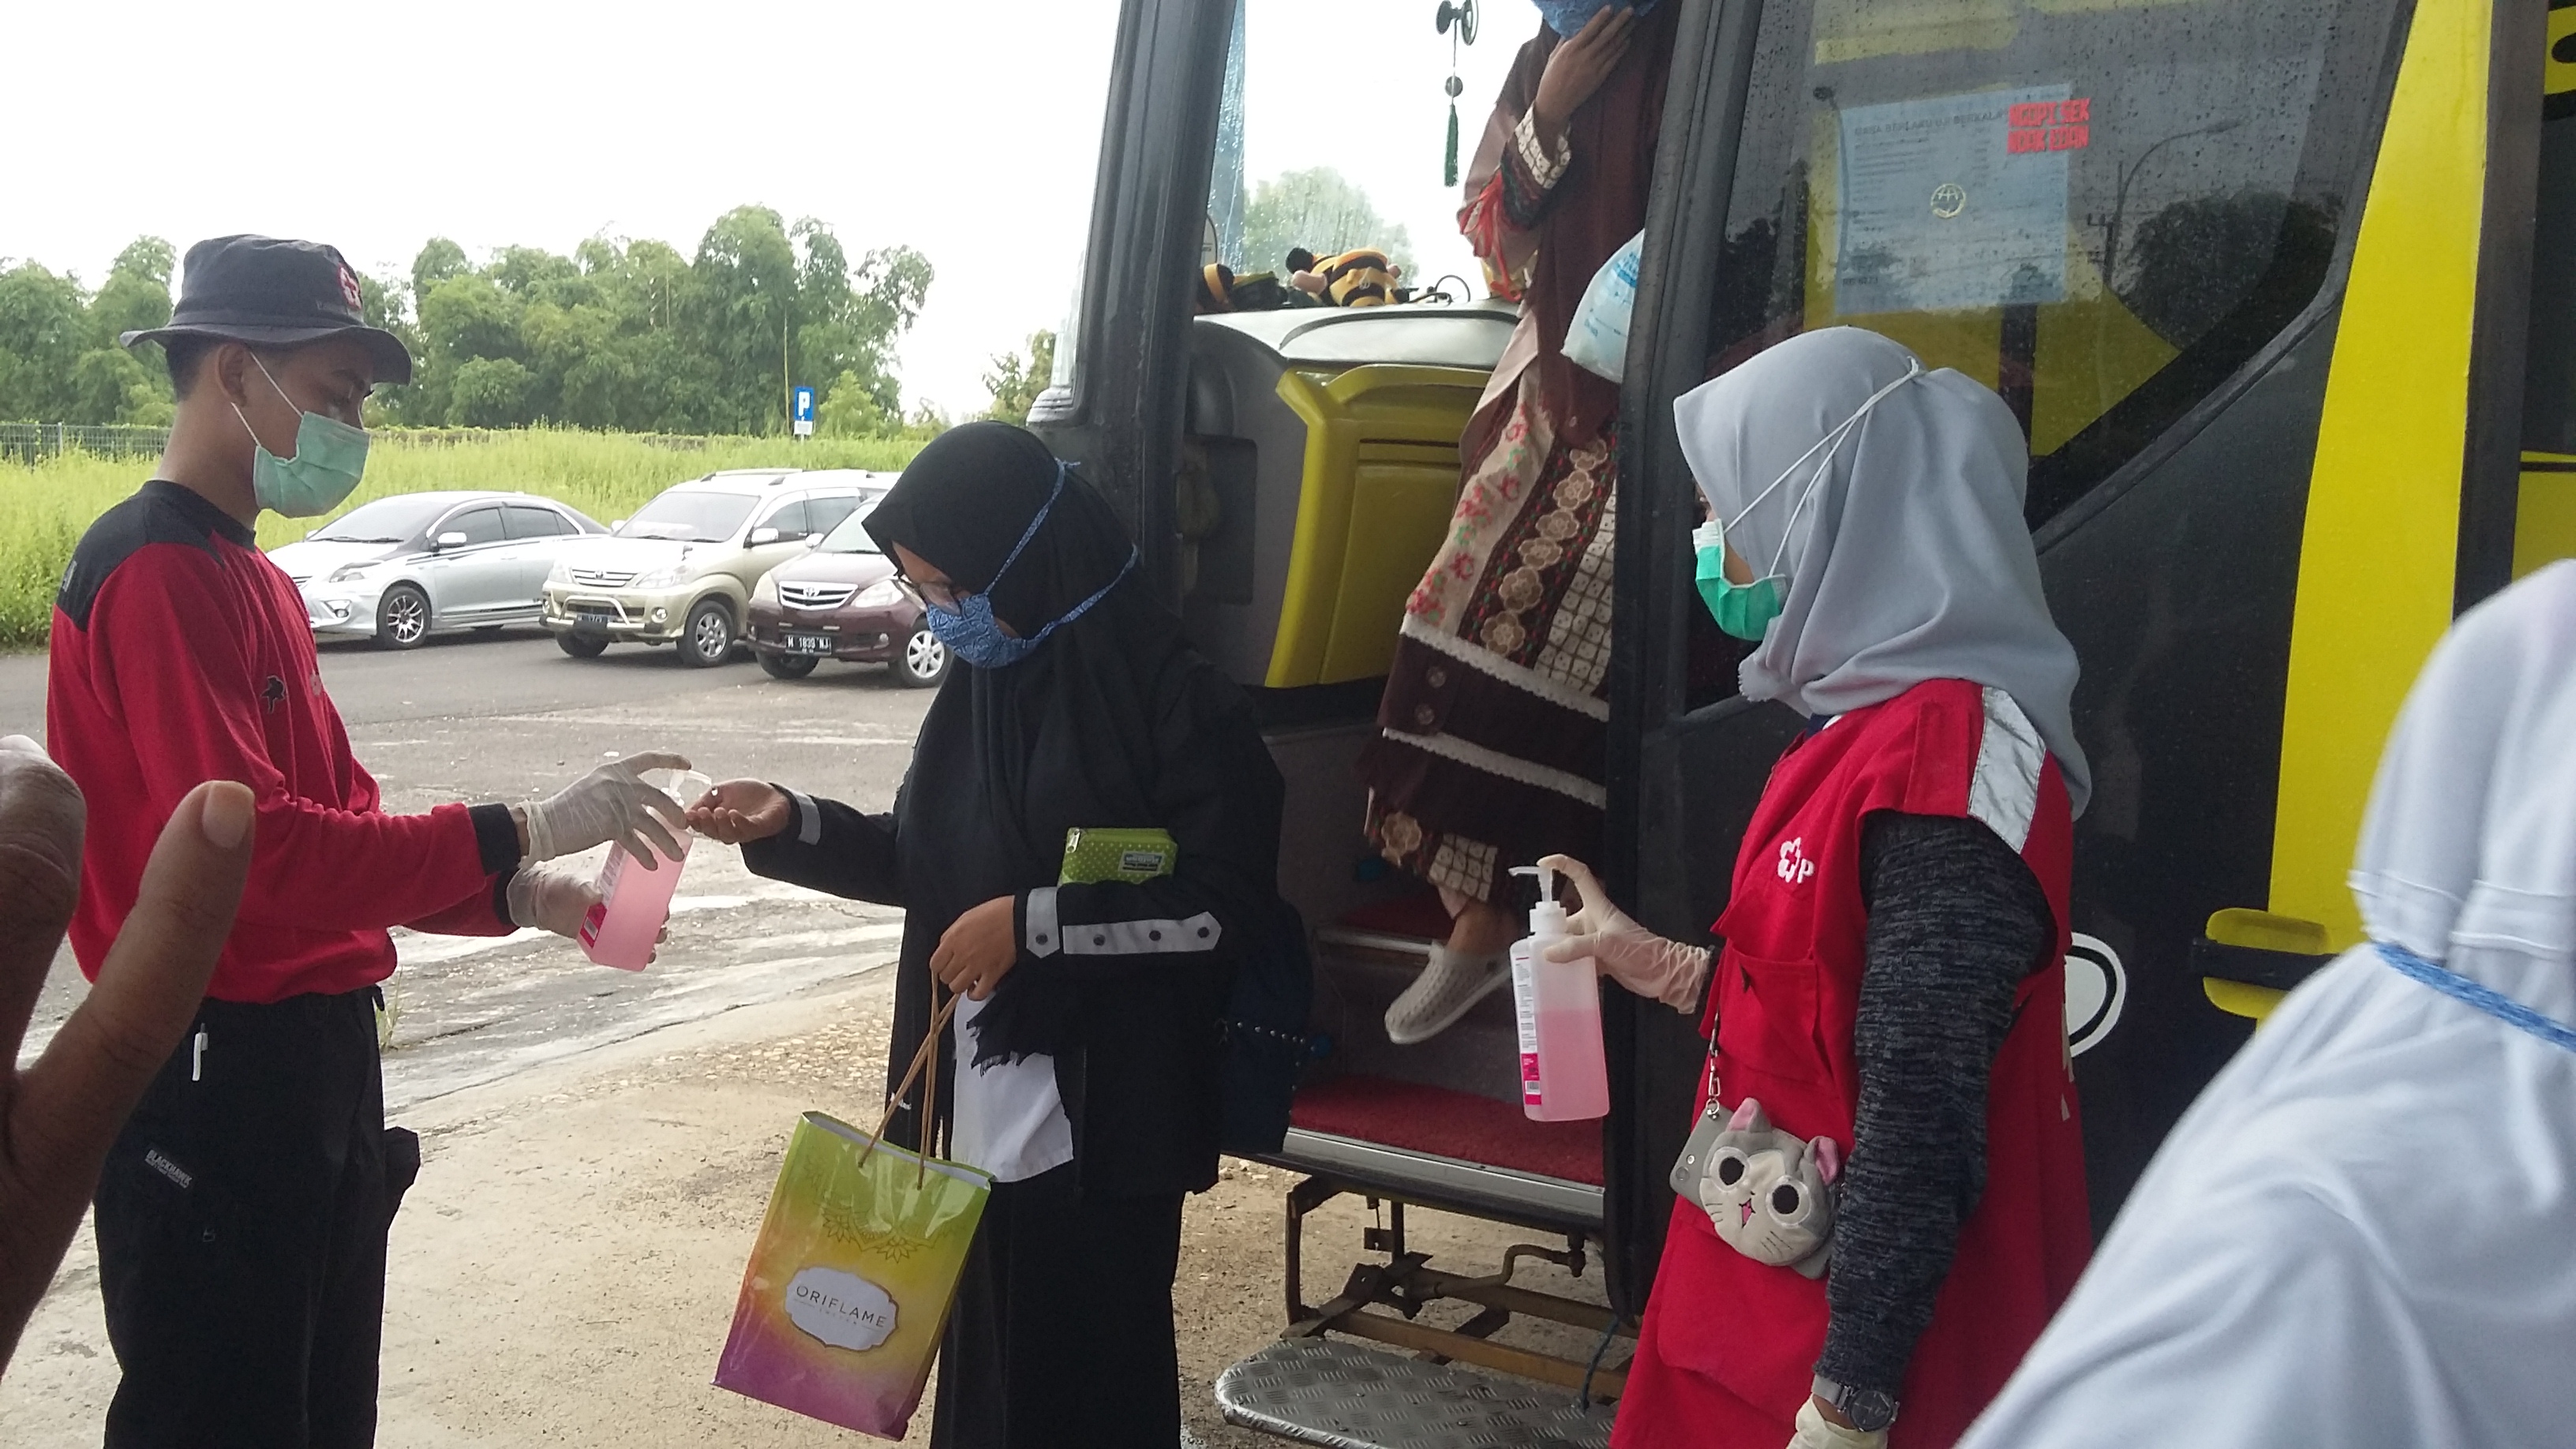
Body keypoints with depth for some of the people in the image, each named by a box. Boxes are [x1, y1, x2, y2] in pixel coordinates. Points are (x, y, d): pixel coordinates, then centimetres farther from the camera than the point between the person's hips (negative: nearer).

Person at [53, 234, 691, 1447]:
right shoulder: (156, 573, -15)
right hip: (216, 1077, -10)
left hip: (315, 1060, 10)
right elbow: (253, 852, -25)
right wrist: (519, 832, -22)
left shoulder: (250, 577, 15)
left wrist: (521, 898, 2)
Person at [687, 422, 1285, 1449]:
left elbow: (1229, 901, -17)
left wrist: (1032, 924, -18)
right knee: (987, 1360, 16)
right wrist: (790, 826, 2)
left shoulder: (1173, 695, -14)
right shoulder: (978, 686, 7)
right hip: (982, 1111, 6)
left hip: (1101, 1122, -6)